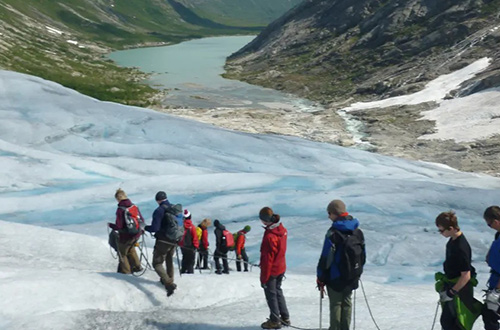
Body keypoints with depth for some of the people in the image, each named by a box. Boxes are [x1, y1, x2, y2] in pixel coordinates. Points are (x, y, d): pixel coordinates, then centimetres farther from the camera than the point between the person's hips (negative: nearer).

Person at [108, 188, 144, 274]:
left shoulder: (120, 209, -22)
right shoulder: (134, 206, -4)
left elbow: (118, 226, -22)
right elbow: (141, 220, 3)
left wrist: (110, 225, -3)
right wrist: (140, 230, 21)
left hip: (126, 236, -6)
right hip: (137, 234, 6)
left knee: (122, 253, 18)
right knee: (131, 249, 32)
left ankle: (125, 270, 31)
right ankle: (137, 266, 36)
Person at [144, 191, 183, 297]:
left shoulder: (159, 211, -18)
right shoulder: (176, 209, 2)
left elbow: (154, 228, -21)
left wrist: (145, 228, -3)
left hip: (163, 241, -7)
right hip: (174, 241, 7)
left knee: (157, 263, -1)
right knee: (169, 260, 26)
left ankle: (169, 284, -18)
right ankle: (169, 280, 41)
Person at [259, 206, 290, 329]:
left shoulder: (269, 236, -30)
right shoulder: (282, 229, -4)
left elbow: (267, 259, -23)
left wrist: (264, 277, -14)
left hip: (271, 270, -8)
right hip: (281, 268, 8)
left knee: (271, 294, 10)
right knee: (278, 291, 23)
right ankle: (285, 317, 31)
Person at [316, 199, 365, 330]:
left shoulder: (333, 233, -19)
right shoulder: (357, 231, 3)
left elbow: (326, 258, -18)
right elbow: (363, 255, 11)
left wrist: (320, 279, -11)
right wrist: (358, 272, 22)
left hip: (335, 277, -6)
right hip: (352, 277, 6)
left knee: (335, 304, 5)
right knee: (346, 302, 17)